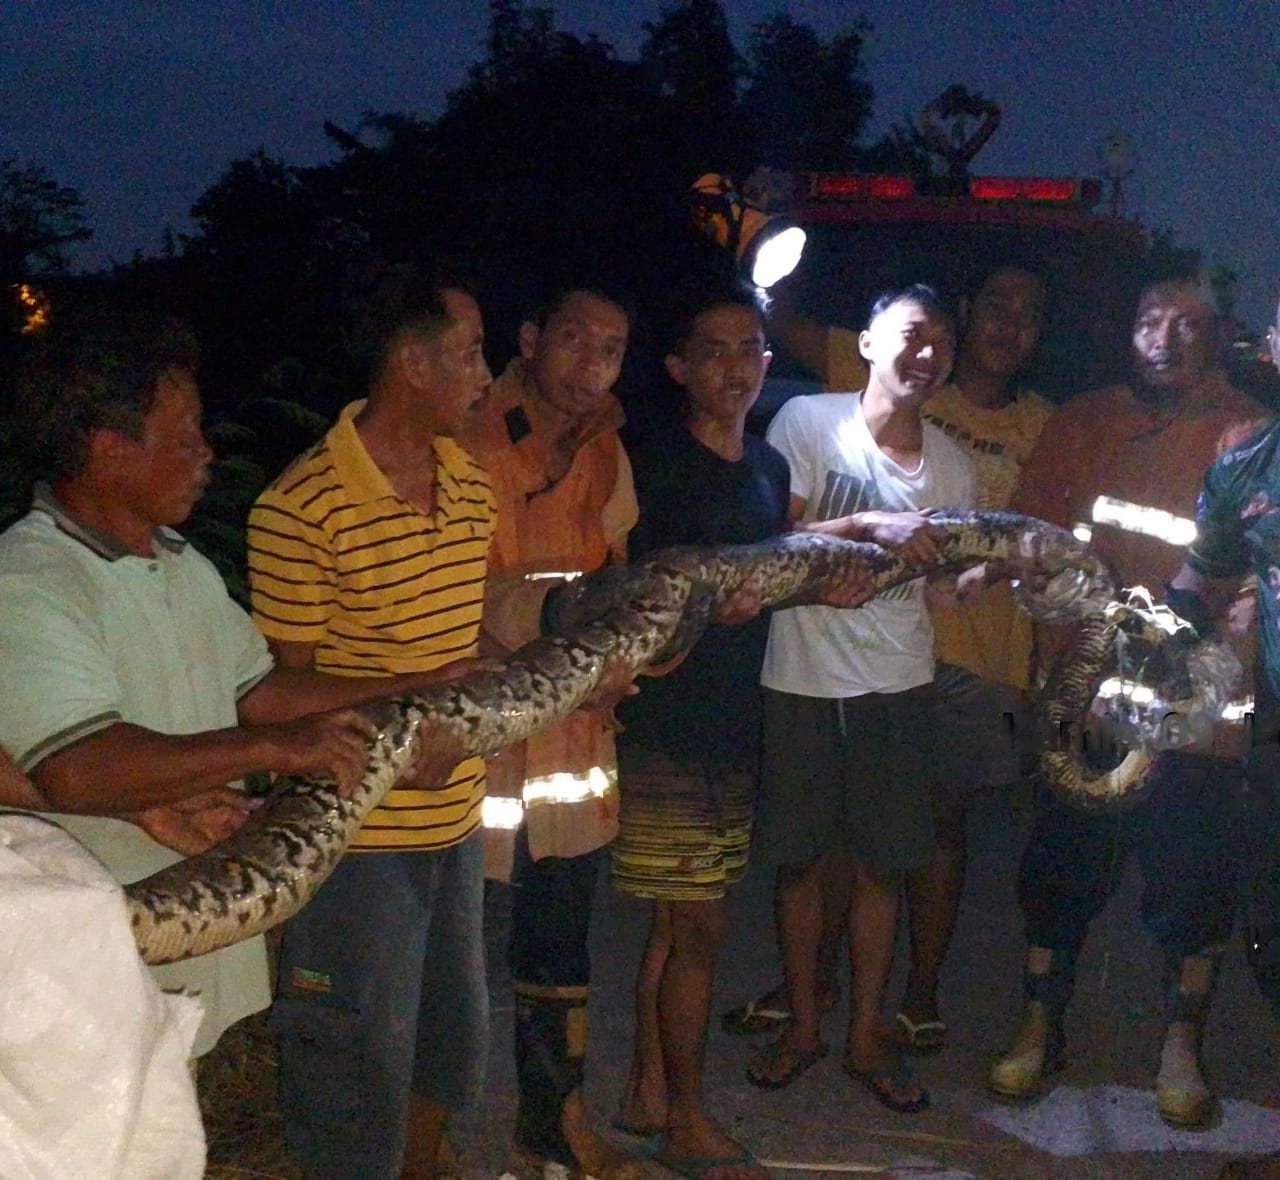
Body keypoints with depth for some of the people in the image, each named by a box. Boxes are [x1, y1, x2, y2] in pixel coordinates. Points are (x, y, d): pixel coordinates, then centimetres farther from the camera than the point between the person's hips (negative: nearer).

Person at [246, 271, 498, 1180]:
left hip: (458, 816, 8)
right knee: (364, 1068, 6)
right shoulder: (302, 507, -18)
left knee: (455, 1037, 23)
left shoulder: (470, 482, 6)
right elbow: (286, 684, -11)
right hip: (362, 831, -7)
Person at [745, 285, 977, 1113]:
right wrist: (871, 525, -24)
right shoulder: (808, 422, -7)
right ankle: (804, 1025, 28)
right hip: (802, 679, -2)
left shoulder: (953, 465, 4)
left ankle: (867, 1035, 26)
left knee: (884, 864, 10)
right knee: (801, 859, 10)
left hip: (901, 684, 3)